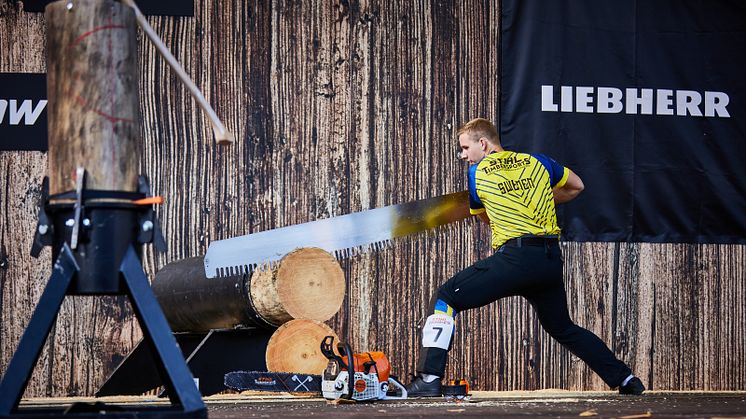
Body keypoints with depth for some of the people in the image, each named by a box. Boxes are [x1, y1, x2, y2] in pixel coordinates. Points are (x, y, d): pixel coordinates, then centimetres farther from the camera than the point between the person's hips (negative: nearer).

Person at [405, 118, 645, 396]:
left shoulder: (475, 175, 6)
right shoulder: (537, 162, 15)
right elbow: (576, 187, 28)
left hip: (516, 257, -6)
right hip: (552, 260, 6)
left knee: (446, 298, 0)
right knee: (563, 329, 25)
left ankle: (429, 379, -14)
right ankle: (626, 380, 25)